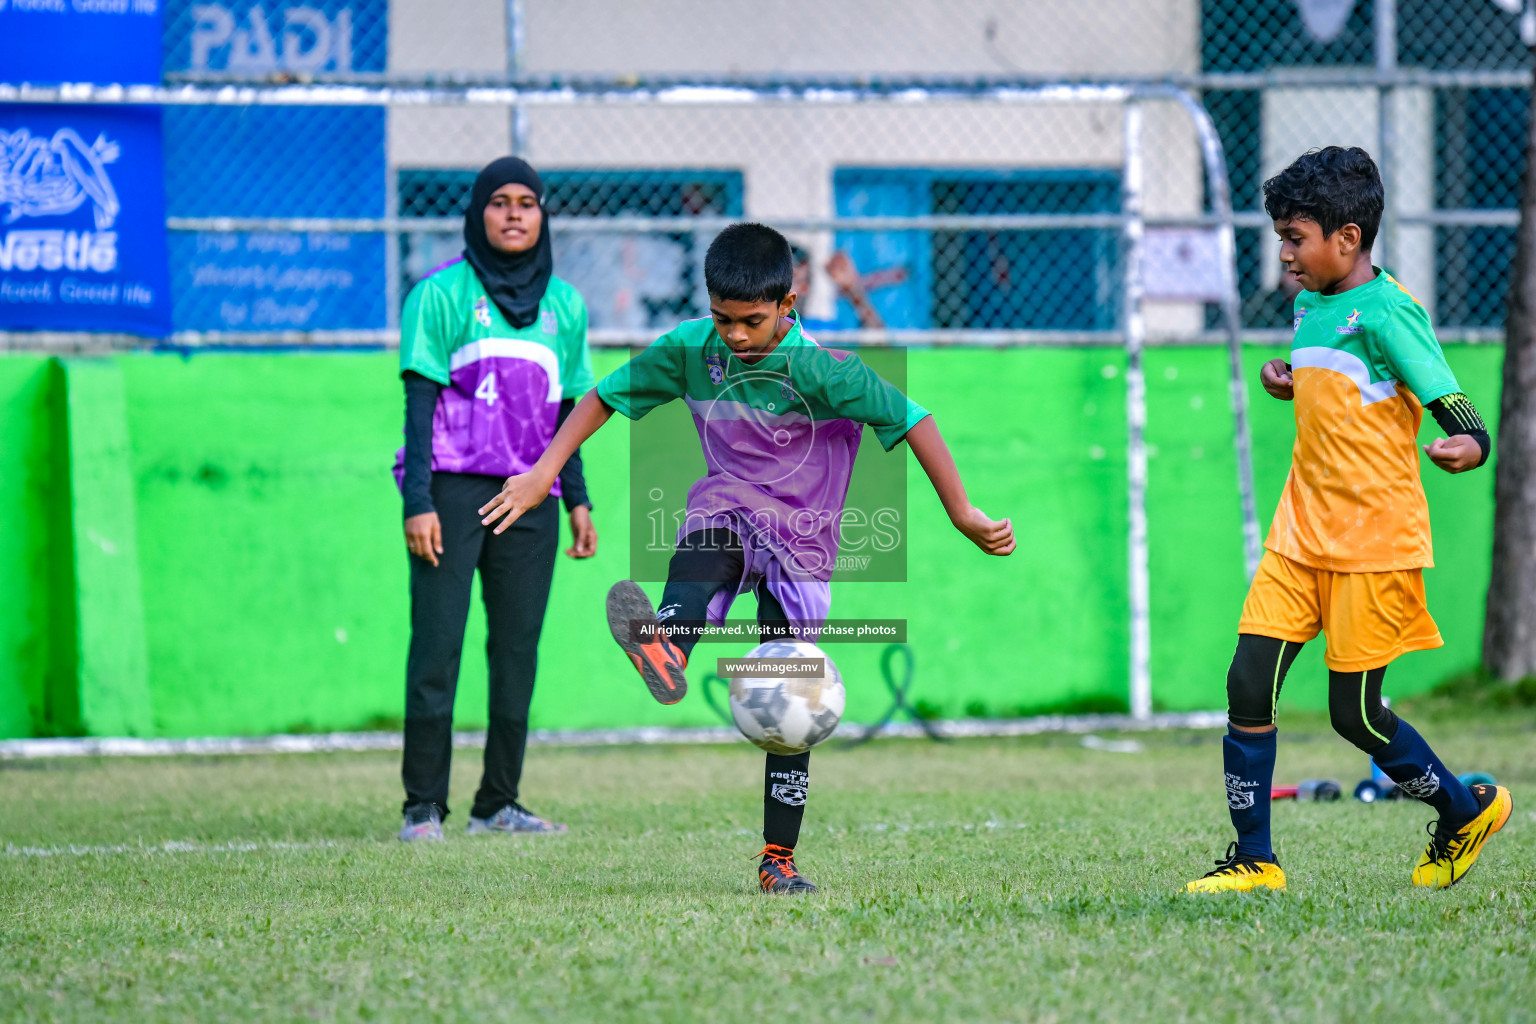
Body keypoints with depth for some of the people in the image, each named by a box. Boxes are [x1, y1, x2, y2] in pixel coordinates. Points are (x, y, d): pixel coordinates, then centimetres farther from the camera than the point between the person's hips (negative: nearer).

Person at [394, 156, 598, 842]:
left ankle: (498, 804, 8)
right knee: (437, 644, -9)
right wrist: (418, 501, -11)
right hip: (453, 488, -4)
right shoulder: (442, 293, 1)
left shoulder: (563, 304, 15)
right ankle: (423, 806, -7)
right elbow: (420, 402, -3)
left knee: (518, 649, 2)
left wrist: (578, 501, 14)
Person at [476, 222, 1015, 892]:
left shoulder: (822, 370, -21)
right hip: (726, 510, 2)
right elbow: (606, 395, 3)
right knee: (697, 563, -37)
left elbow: (912, 421, -19)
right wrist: (544, 473, -1)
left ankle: (778, 860, 6)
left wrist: (962, 513, -21)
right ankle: (664, 651, -70)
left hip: (799, 539, -2)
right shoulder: (690, 348, -9)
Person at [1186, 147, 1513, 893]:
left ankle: (1467, 810, 23)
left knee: (1353, 712, 0)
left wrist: (1469, 447, -42)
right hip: (1302, 536, 7)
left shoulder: (1387, 313, -14)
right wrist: (1294, 387, 10)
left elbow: (1452, 405, -20)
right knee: (1248, 684, -3)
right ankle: (1253, 859, 5)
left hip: (1374, 543, -7)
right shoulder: (1312, 309, 11)